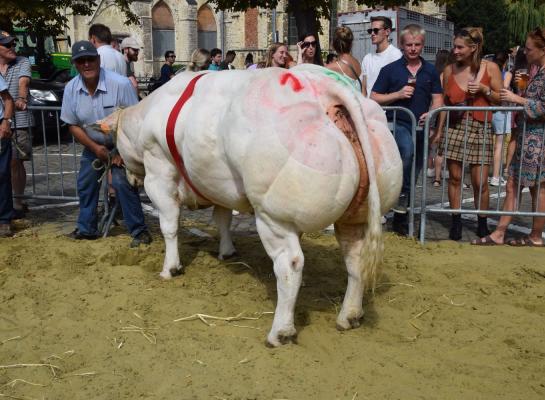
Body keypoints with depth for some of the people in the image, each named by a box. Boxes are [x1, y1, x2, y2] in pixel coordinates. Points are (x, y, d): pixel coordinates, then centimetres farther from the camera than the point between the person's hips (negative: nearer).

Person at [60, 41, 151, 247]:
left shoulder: (120, 84, -26)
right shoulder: (71, 89, -11)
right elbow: (73, 125, -2)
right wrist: (95, 147, -12)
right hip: (93, 145, 6)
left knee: (122, 182, -20)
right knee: (85, 185, 12)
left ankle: (139, 231, -9)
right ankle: (86, 228, 31)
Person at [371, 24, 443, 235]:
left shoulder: (430, 71, 12)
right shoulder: (390, 70, 3)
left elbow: (438, 99, 12)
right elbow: (374, 98, 2)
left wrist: (431, 113, -9)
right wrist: (398, 94, -12)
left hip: (421, 127, 4)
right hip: (398, 124, -4)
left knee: (413, 172, 8)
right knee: (407, 149, -36)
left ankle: (400, 218, 21)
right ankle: (401, 200, -25)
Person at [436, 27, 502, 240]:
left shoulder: (490, 68, 1)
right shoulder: (449, 70, 6)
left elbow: (501, 99, 6)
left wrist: (484, 89, -11)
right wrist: (439, 131, 9)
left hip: (480, 129, -2)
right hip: (454, 127, 2)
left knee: (480, 182, -1)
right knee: (454, 177, 3)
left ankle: (482, 223, 16)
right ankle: (456, 221, 16)